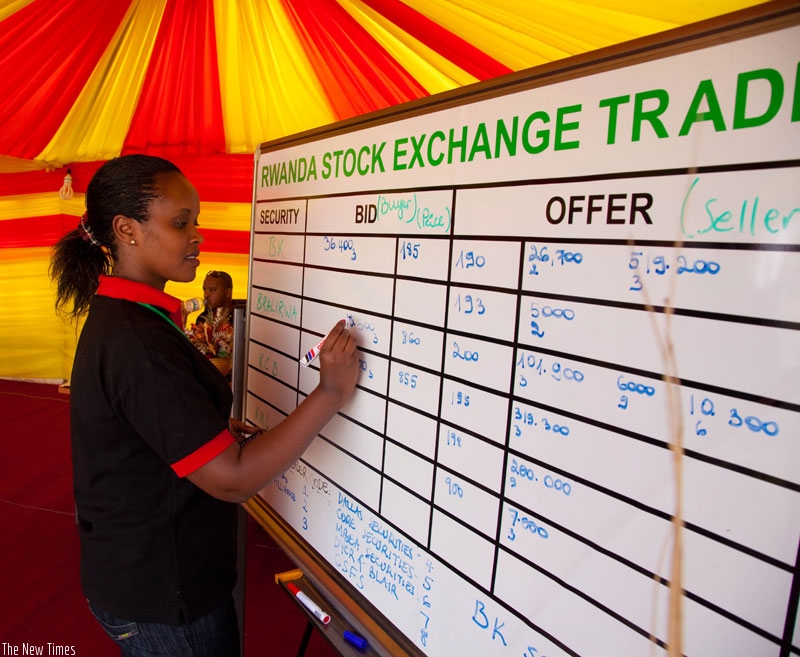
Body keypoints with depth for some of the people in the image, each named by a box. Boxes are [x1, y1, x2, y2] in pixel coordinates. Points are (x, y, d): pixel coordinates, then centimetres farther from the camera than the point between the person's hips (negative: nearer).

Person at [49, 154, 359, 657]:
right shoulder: (134, 341, -29)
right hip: (162, 597, -9)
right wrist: (332, 392, -27)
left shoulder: (117, 316, 4)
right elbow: (232, 479, -30)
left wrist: (217, 430, 2)